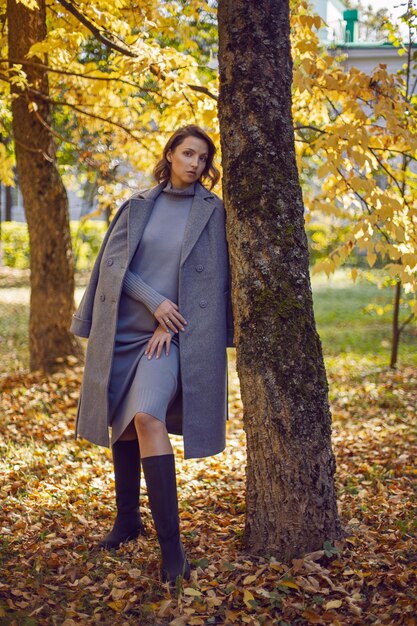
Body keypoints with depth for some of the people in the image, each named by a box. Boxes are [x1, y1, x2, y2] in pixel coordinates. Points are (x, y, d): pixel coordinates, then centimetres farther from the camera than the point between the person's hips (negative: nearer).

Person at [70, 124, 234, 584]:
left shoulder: (211, 211, 2)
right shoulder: (138, 206, 8)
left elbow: (211, 278, -1)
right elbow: (112, 262, 1)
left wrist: (170, 324, -8)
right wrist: (154, 301, -12)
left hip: (171, 333, -4)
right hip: (124, 329, 4)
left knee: (147, 416, -24)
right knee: (122, 422, 10)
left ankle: (171, 546, -22)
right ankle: (128, 520, 28)